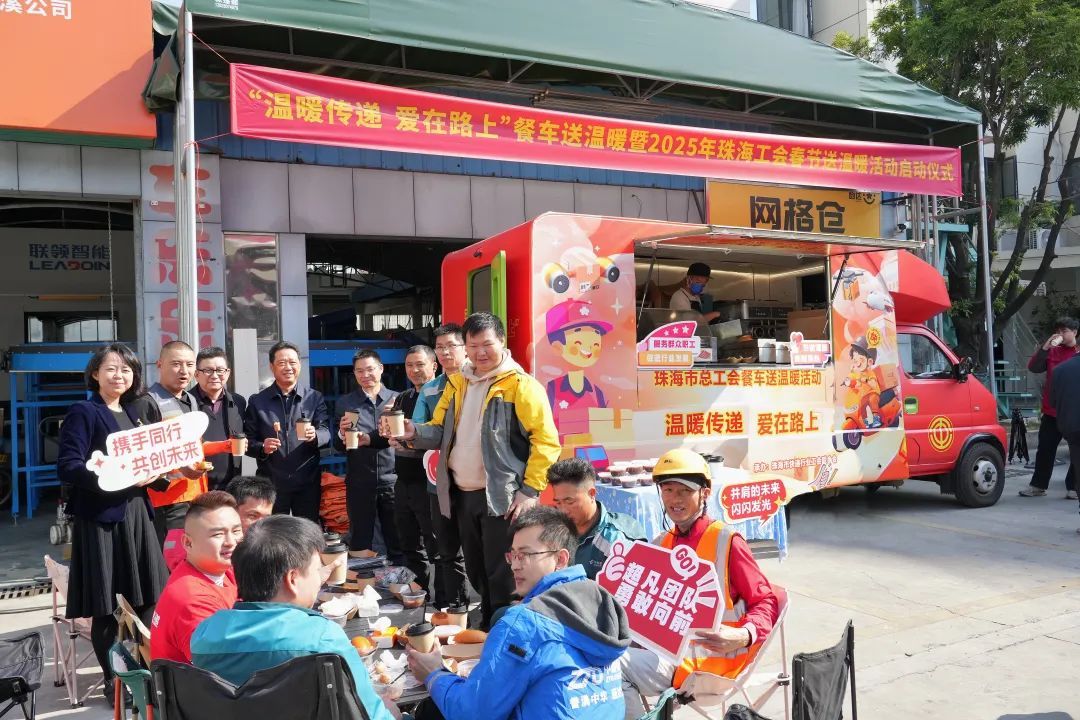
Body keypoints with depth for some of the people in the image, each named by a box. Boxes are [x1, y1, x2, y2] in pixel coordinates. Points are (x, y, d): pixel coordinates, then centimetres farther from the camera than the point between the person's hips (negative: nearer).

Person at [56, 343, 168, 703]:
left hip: (136, 512, 7)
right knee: (105, 604, 2)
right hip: (100, 516, -6)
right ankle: (113, 679, 16)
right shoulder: (83, 412, -8)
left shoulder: (133, 412, 14)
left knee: (149, 596, 10)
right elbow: (67, 467, -17)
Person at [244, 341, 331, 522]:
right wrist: (262, 448, -16)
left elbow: (326, 433, 0)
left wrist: (314, 436, -22)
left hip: (307, 482, 0)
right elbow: (248, 441, 5)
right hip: (271, 483, 0)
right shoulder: (257, 401, 6)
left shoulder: (315, 398, 7)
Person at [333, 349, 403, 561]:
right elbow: (339, 446, 6)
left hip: (392, 481, 0)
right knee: (360, 545, 7)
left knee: (398, 543, 6)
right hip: (359, 483, 1)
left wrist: (370, 439, -9)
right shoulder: (345, 403, 7)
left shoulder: (397, 400, 5)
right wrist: (342, 433, -15)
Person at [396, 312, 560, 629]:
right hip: (463, 494, 7)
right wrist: (415, 433, -6)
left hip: (502, 497, -7)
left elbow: (546, 442, -13)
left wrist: (530, 491, -17)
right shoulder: (457, 383, 11)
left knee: (503, 579, -1)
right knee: (477, 573, 18)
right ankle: (486, 631, 34)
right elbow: (441, 431, 16)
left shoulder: (520, 385, -10)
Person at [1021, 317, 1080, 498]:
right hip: (1051, 411, 4)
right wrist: (1045, 347, -9)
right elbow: (1033, 367, 0)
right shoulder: (1052, 352, 10)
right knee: (1045, 450, 9)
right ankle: (1038, 485, 18)